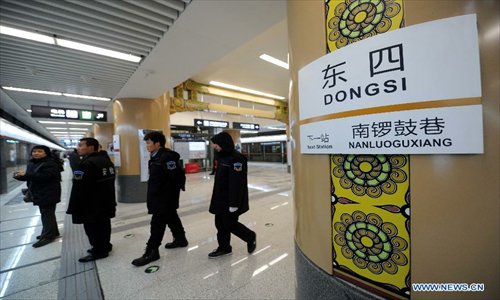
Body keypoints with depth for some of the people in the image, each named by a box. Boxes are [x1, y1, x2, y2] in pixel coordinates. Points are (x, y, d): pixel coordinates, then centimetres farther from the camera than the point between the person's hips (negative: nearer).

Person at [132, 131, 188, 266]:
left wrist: (172, 193, -20)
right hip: (159, 196, 10)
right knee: (171, 218, 21)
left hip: (166, 197, -10)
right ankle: (180, 239, 37)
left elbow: (177, 176, -26)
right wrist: (153, 196, 18)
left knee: (157, 223, 0)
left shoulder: (167, 157, -22)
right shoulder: (156, 156, 10)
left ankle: (151, 252, 13)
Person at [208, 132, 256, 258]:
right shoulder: (223, 157, 10)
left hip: (230, 200, -9)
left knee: (230, 224, 3)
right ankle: (224, 247, 33)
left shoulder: (236, 158, -21)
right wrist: (216, 198, 19)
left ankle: (251, 237, 27)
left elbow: (236, 182, -24)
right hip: (221, 198, 9)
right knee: (220, 223, 15)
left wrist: (234, 203, -24)